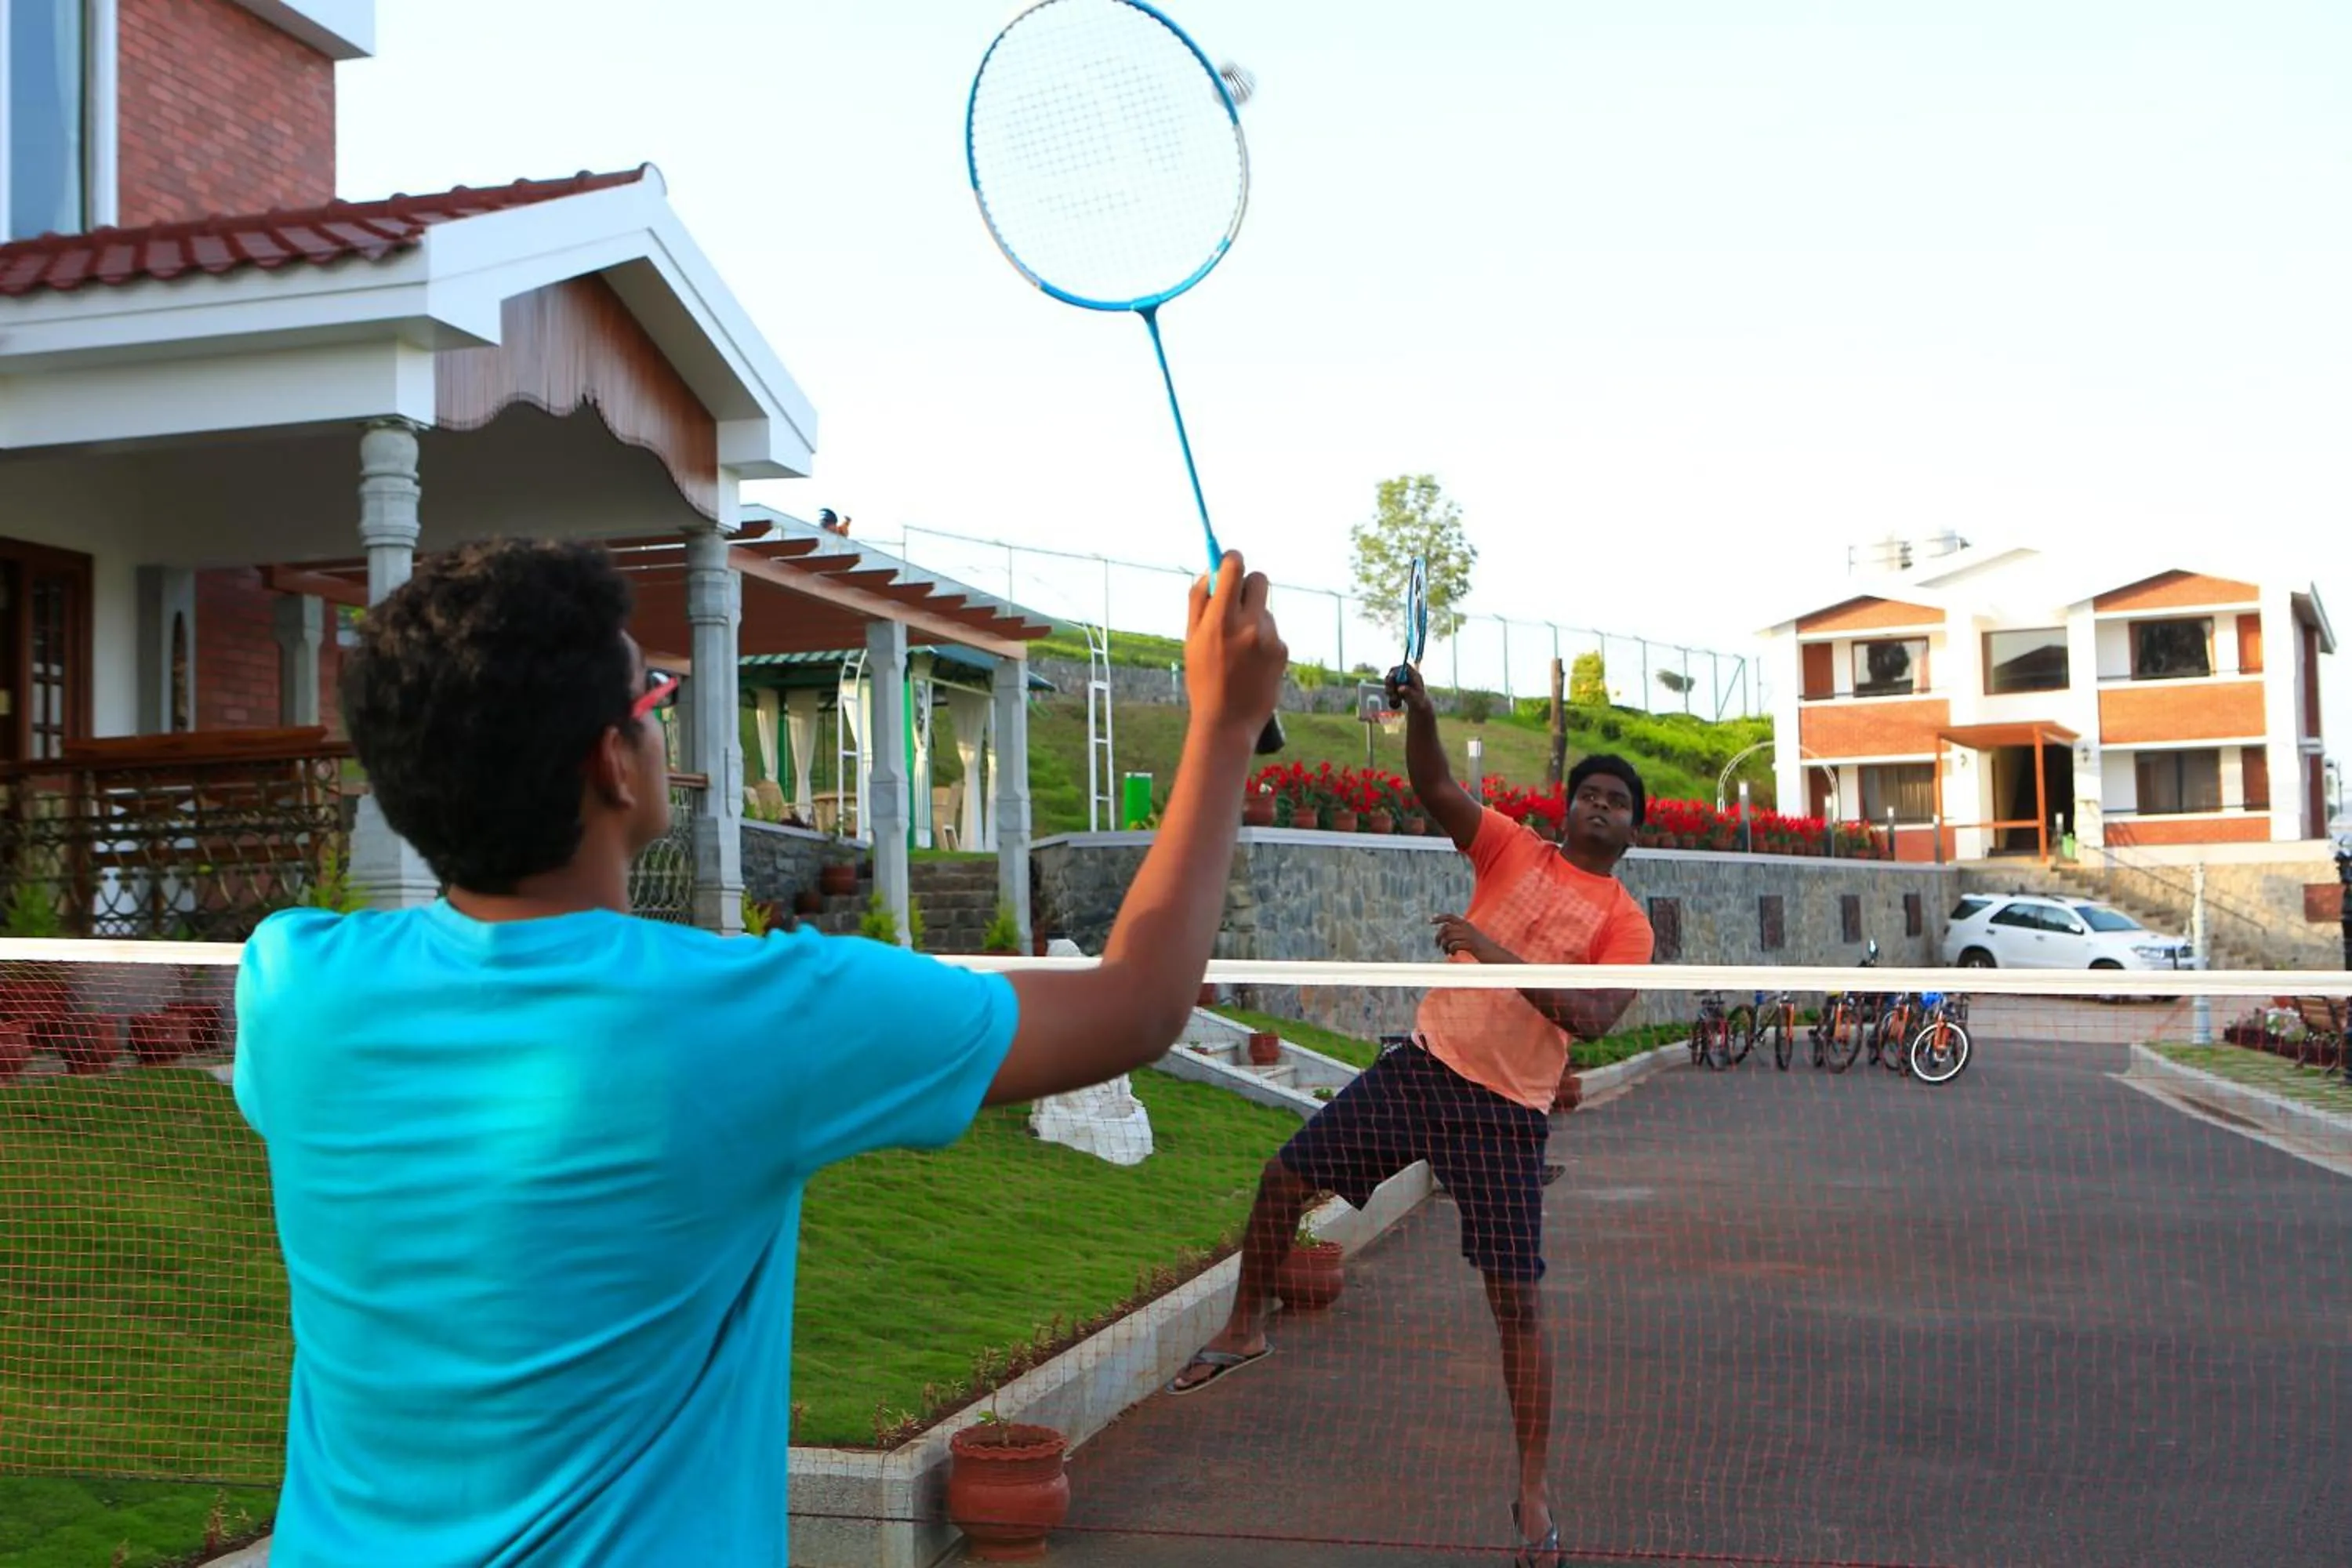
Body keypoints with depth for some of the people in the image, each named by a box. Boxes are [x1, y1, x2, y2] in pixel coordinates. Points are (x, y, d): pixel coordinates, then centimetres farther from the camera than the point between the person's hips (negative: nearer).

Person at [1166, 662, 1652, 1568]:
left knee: (1517, 1300, -6)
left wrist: (1499, 953, -25)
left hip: (1506, 1111, -4)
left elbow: (1593, 1020, -19)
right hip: (1425, 1064, 4)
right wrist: (1419, 712, -26)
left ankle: (1533, 1492, 5)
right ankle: (1245, 1329, 29)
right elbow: (1435, 790, -8)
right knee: (1287, 1173, 5)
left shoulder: (1626, 924, -4)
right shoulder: (1515, 852, 5)